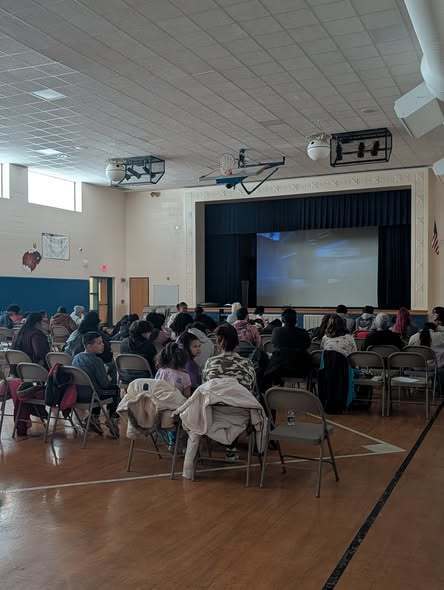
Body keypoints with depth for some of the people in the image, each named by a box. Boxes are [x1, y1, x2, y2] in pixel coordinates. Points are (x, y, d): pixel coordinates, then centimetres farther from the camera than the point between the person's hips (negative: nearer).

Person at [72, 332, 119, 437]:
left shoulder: (76, 358, 5)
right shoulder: (96, 360, -18)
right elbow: (105, 384, -15)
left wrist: (105, 378, 17)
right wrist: (109, 379, 8)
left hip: (75, 395, 7)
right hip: (90, 396, -7)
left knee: (98, 388, 32)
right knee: (115, 390, 15)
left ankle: (94, 418, 28)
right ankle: (112, 421, 19)